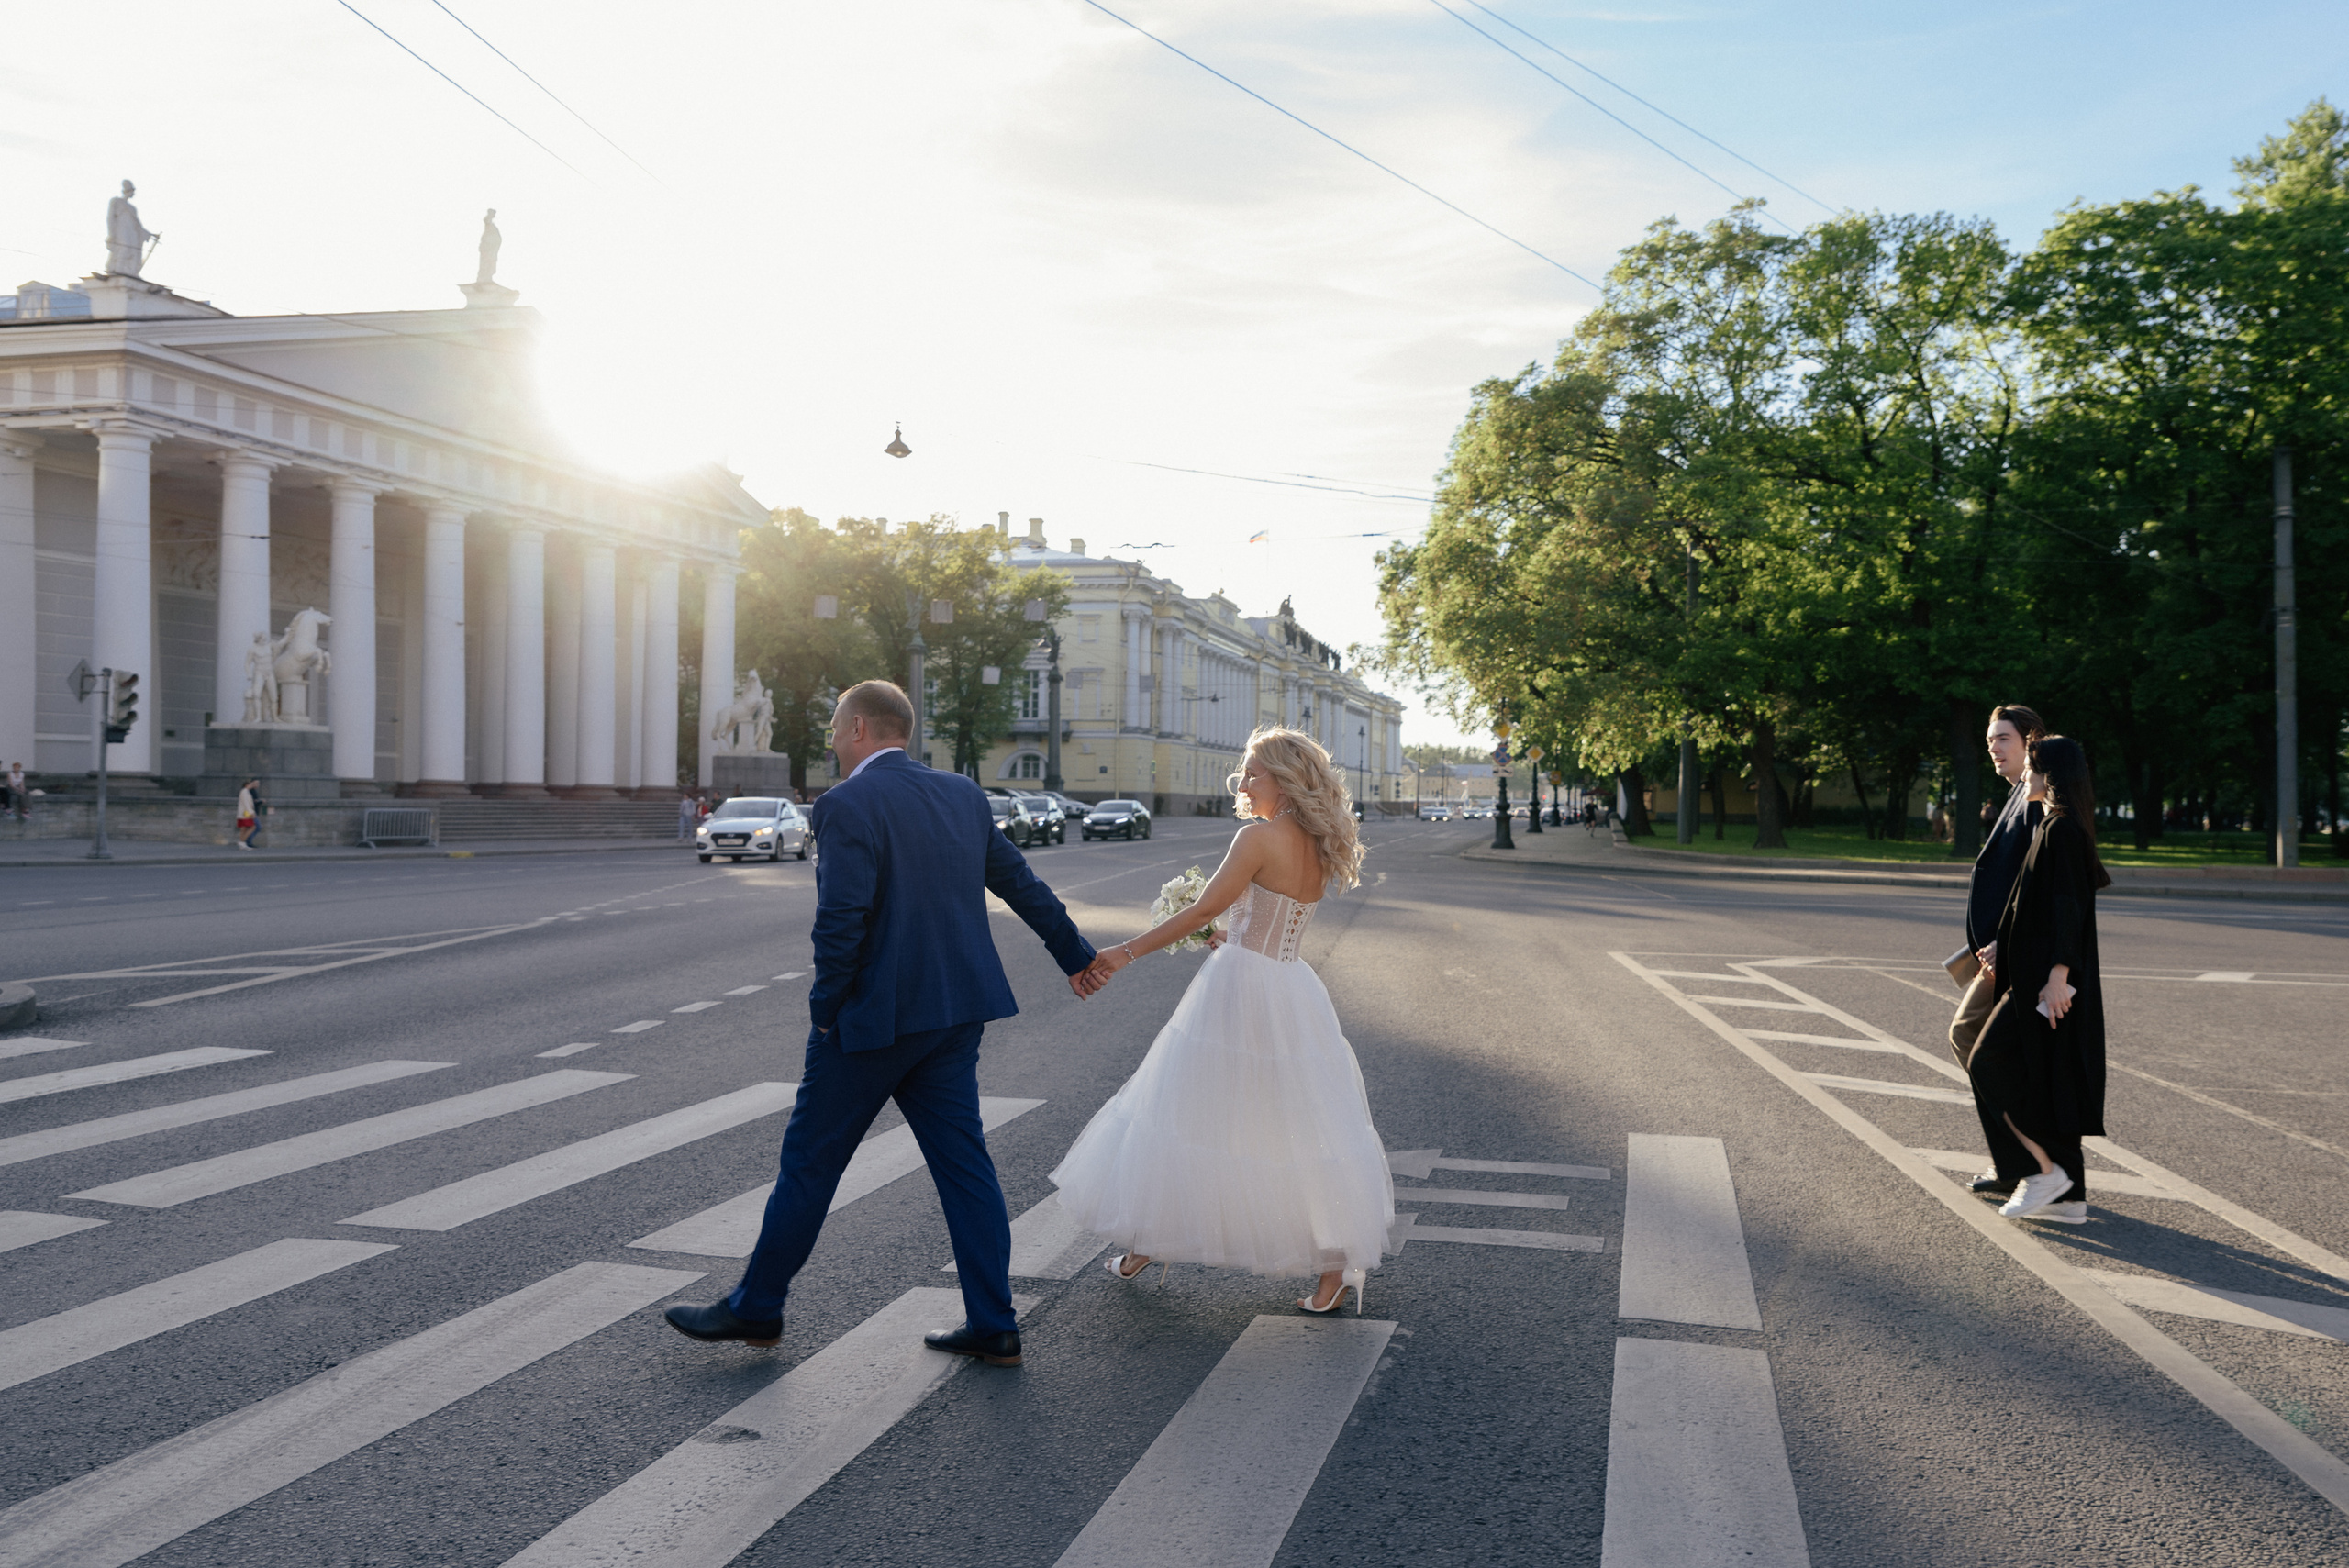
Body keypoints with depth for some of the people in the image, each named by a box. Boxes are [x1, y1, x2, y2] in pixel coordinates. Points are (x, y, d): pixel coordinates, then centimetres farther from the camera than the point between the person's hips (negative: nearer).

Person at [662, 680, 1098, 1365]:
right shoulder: (962, 794, 8)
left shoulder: (848, 804, -14)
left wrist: (826, 1009, -6)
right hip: (956, 1013, 7)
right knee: (962, 1160, 10)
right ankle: (993, 1327, 14)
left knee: (810, 1160, 9)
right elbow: (1022, 884, 15)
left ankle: (756, 1308, 24)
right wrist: (1075, 954, 27)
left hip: (875, 1017, -7)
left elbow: (840, 921, -21)